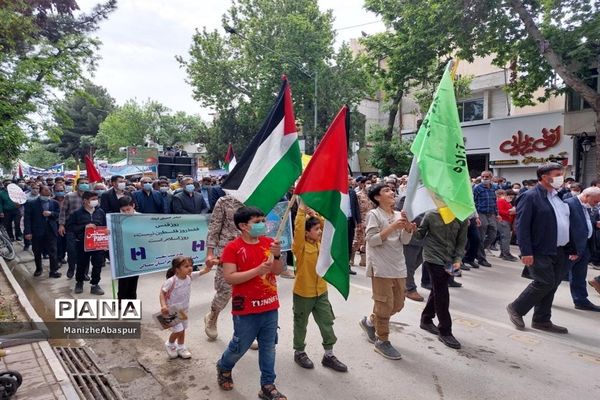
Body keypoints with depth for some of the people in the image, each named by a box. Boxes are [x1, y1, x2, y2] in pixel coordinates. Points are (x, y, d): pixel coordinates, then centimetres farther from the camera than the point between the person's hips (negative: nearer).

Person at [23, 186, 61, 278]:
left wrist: (51, 213, -15)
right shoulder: (32, 203, -4)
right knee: (37, 252, 13)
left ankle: (54, 271, 8)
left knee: (52, 251, 0)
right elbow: (27, 218, -7)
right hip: (36, 231, 0)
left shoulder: (55, 203, 5)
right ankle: (38, 269, 32)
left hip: (50, 231, 1)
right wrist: (28, 232, -13)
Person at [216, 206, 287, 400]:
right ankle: (223, 368, 43)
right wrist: (258, 270, -26)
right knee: (240, 347, 13)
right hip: (246, 309, -4)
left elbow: (278, 271, -1)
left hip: (270, 306, 4)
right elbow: (229, 277, -19)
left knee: (268, 348, 12)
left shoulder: (268, 242, 1)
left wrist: (277, 255, -21)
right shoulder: (232, 248, -13)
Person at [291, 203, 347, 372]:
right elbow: (298, 228, -33)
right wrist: (302, 209, -30)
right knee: (301, 324, 13)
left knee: (327, 323, 11)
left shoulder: (320, 242, 2)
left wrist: (314, 215, -9)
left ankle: (328, 355, 25)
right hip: (303, 293, -6)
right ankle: (299, 352, 33)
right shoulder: (300, 247, -17)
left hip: (321, 291, 6)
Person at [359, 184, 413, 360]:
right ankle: (382, 341, 17)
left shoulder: (399, 215, 9)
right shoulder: (374, 214, -8)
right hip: (381, 267, -7)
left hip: (398, 266, 7)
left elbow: (405, 240, 4)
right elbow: (372, 240, -15)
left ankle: (370, 322, 35)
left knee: (398, 304, 16)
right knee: (385, 305, 0)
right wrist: (392, 227, -22)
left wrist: (407, 225, -15)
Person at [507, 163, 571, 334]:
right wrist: (526, 252, -21)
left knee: (551, 285, 11)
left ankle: (542, 320, 23)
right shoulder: (530, 197, -12)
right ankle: (516, 308, 12)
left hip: (560, 252, 8)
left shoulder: (559, 196, 13)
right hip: (540, 252, -8)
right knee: (545, 283, -8)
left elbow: (566, 223, 19)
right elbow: (522, 226, -16)